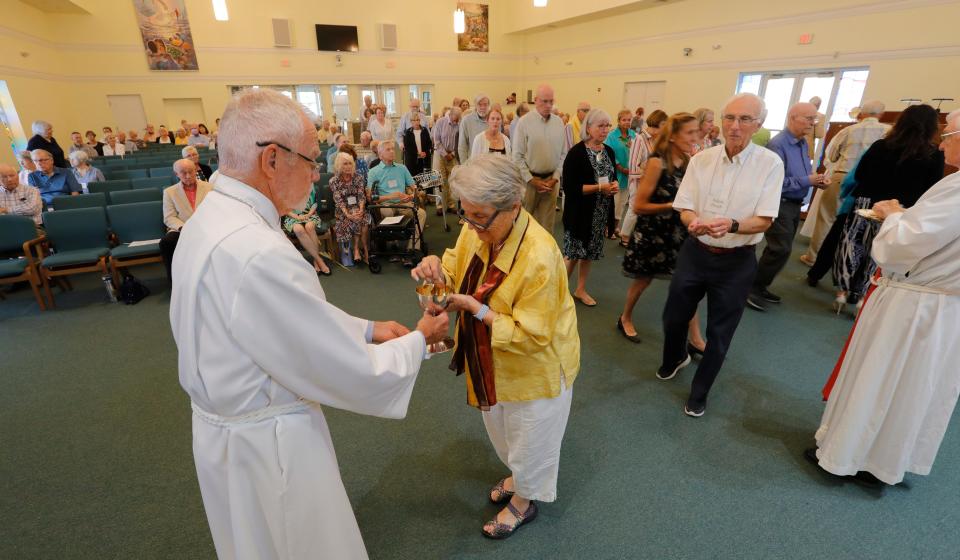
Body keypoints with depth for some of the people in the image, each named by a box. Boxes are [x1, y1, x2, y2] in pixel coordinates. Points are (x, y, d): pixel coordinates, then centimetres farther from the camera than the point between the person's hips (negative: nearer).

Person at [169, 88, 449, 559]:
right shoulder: (257, 254, -34)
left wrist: (366, 327, 2)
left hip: (230, 422, 9)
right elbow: (351, 374, -27)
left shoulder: (211, 217, -2)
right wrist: (418, 341, -11)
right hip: (266, 442, -9)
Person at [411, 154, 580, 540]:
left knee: (529, 438, 20)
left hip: (534, 367, -7)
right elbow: (457, 268, 3)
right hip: (492, 363, 7)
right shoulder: (476, 231, -13)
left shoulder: (539, 257, -34)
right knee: (501, 431, 30)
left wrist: (475, 308, -31)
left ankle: (523, 501, 48)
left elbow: (529, 336, -28)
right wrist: (436, 265, -19)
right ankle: (517, 475, 60)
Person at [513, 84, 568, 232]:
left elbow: (563, 154, 7)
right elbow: (517, 156, -8)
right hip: (529, 179, -3)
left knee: (547, 221, 9)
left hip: (552, 180, 3)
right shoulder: (524, 122, -7)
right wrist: (532, 180, -10)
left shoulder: (559, 122, 5)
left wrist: (555, 178, -2)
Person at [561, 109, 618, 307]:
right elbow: (569, 187, -19)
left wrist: (614, 185, -5)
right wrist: (599, 187, -22)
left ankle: (580, 289, 30)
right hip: (579, 213, -6)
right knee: (573, 253, 0)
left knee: (590, 253, 14)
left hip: (600, 214, 6)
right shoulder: (576, 153, -13)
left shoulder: (609, 151, 7)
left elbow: (613, 177, 19)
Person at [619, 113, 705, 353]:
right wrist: (673, 206, -20)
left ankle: (695, 339, 14)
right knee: (644, 279, 11)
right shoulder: (657, 163, -18)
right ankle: (625, 319, 36)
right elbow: (638, 206, -18)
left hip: (678, 231, 5)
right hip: (653, 232, -5)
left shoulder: (689, 161, 0)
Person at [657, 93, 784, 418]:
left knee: (719, 333, 9)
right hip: (695, 252, 2)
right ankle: (676, 358, 49)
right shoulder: (701, 160, -2)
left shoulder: (770, 164, -10)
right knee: (674, 317, 15)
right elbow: (685, 209, -4)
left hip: (736, 260, -2)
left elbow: (764, 221, -14)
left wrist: (732, 225, -35)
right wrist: (694, 223, -28)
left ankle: (699, 392, 32)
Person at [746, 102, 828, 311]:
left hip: (795, 204, 9)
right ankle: (753, 288, -1)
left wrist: (816, 179, 1)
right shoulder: (778, 144, -18)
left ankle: (760, 286, 23)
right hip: (780, 204, -9)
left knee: (780, 249, 13)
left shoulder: (803, 143, 10)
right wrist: (807, 181, -19)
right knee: (781, 249, -11)